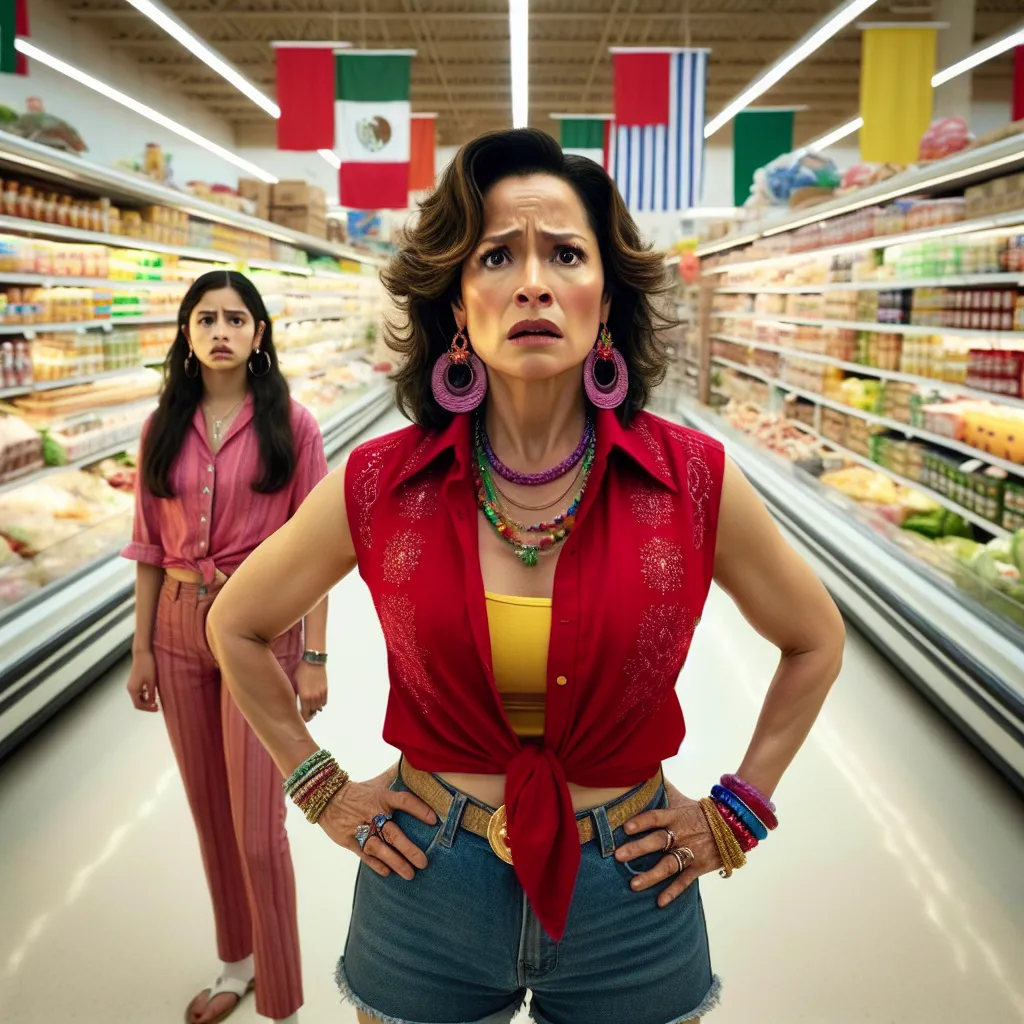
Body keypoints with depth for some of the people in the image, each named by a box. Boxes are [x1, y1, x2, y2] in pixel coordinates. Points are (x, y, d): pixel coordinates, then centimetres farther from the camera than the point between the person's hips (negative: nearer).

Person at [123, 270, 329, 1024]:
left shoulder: (290, 424, -6)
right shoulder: (164, 427, 5)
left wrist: (314, 656, -10)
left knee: (257, 827, -2)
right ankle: (239, 963, 37)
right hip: (181, 627, 4)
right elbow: (152, 546, 8)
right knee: (210, 813, 16)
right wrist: (142, 648, 6)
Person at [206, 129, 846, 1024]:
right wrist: (322, 791, 2)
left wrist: (737, 812, 1)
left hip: (629, 894, 0)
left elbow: (815, 642, 5)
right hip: (427, 895, 1)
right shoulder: (379, 486, -13)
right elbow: (237, 628, 5)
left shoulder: (694, 480, -13)